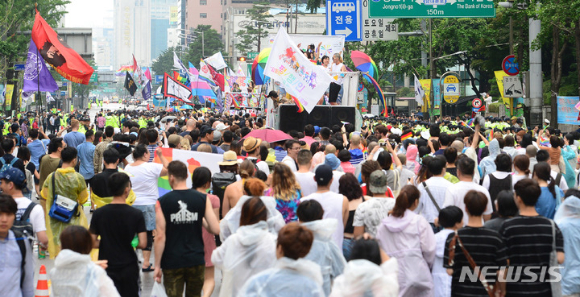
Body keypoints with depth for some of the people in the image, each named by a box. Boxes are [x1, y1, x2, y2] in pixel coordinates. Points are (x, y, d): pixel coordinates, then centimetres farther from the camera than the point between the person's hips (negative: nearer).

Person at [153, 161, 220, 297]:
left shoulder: (162, 202, -7)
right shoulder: (202, 199, -2)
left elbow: (160, 237, -9)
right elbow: (216, 229, -6)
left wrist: (157, 265, -2)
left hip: (172, 262, -2)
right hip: (196, 260, 2)